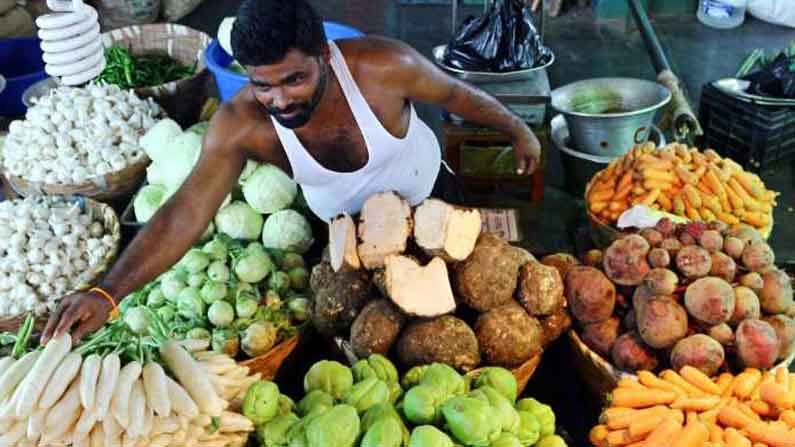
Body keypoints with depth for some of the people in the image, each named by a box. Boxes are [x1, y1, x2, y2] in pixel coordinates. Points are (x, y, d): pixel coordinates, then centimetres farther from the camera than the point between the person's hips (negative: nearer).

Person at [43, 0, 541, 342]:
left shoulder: (382, 67, -38)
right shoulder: (240, 123, -35)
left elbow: (453, 92, -18)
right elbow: (185, 214, -41)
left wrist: (516, 128, -2)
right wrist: (107, 293, -53)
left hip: (428, 195, 0)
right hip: (342, 225, 0)